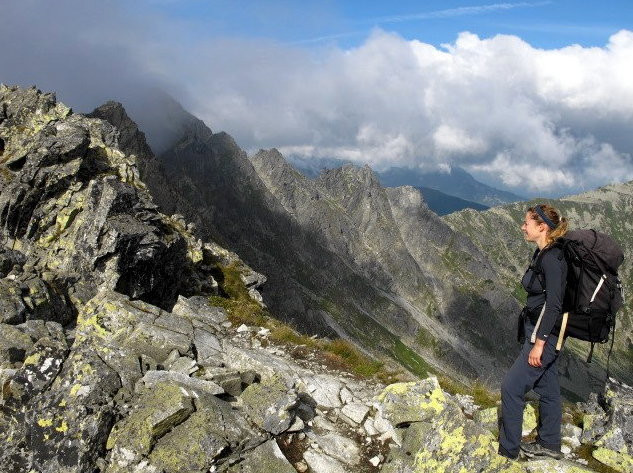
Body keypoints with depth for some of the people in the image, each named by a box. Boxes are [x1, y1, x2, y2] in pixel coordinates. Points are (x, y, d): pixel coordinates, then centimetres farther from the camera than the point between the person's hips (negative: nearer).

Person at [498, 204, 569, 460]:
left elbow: (553, 304, -23)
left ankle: (507, 450, 10)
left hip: (544, 334, -9)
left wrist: (539, 343, -21)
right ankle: (549, 444, 34)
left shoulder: (552, 259, -21)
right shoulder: (542, 254, 8)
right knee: (547, 388, 19)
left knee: (511, 387, -3)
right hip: (541, 333, 9)